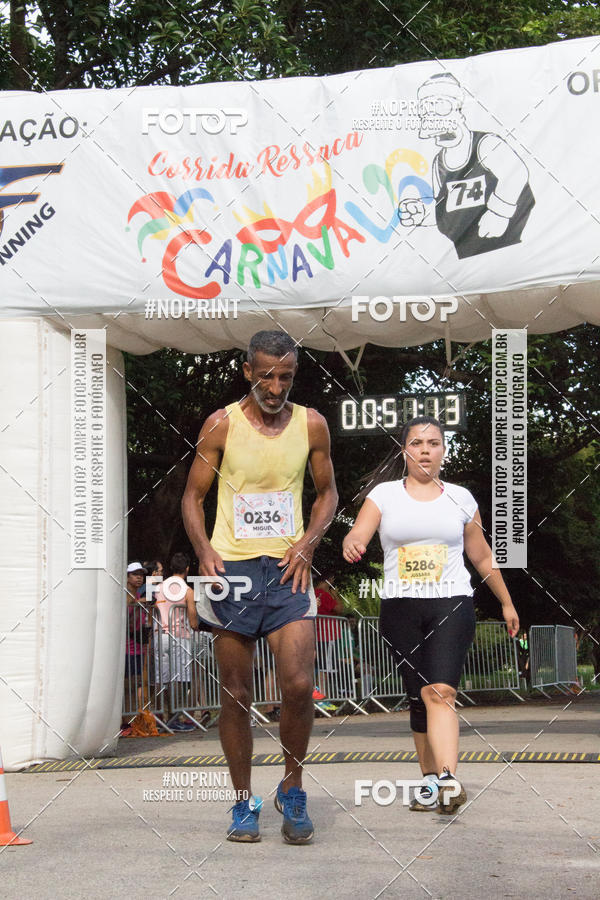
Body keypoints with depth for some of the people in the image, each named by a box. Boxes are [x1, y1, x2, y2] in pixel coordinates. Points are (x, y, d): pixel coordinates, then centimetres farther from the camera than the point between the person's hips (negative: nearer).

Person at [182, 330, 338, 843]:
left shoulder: (311, 425, 5)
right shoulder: (222, 425, 0)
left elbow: (328, 493, 16)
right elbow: (193, 496, 6)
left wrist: (307, 545, 0)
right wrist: (205, 550, -11)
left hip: (287, 569, 1)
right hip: (233, 568, -1)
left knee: (298, 686, -12)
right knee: (236, 694, 3)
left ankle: (293, 791, 10)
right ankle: (244, 802, 16)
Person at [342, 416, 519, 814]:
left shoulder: (460, 498, 10)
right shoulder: (384, 494, 7)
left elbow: (482, 556, 19)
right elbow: (358, 534, -8)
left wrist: (506, 602, 24)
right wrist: (352, 543, -33)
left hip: (452, 605, -1)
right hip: (400, 607, 1)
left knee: (440, 691, -19)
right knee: (419, 696, 3)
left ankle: (448, 779, -30)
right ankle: (430, 780, 14)